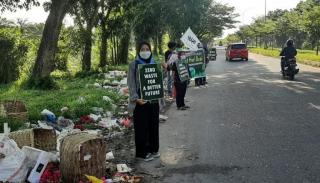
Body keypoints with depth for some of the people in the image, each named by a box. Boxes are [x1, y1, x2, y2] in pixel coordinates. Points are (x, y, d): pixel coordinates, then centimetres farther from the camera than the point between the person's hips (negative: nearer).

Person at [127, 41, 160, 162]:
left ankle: (153, 149, 25)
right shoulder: (134, 65, -3)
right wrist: (136, 98, -17)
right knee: (142, 126, 1)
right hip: (141, 100, -4)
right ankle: (143, 152, 12)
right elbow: (131, 83, -7)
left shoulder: (154, 64, 10)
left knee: (153, 125, 11)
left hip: (153, 100, 5)